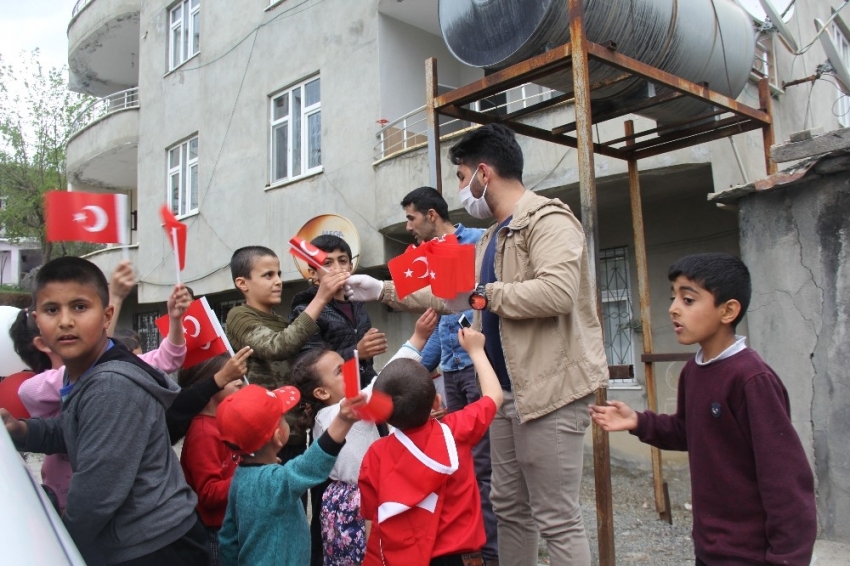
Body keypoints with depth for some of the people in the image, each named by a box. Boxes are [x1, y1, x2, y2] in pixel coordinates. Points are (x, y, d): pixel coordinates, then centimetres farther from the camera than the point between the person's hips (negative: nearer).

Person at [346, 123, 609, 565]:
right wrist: (383, 291, 26)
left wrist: (481, 294, -19)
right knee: (508, 508, 17)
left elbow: (557, 292, -29)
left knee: (557, 520, -2)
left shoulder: (548, 219, -13)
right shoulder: (492, 237, 19)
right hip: (507, 391, 10)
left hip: (550, 389, -10)